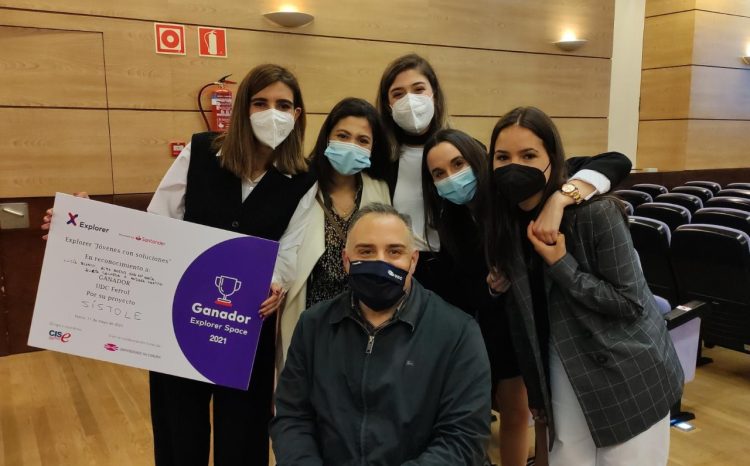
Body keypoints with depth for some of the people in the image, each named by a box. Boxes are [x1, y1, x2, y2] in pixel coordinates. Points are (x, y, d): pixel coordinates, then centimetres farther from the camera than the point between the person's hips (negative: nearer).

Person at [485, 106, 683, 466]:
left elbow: (630, 304, -17)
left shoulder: (596, 213, -21)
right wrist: (536, 390, 11)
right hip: (564, 372, 5)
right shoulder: (504, 221, -4)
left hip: (628, 376, -4)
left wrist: (561, 264, -26)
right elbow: (523, 312, 5)